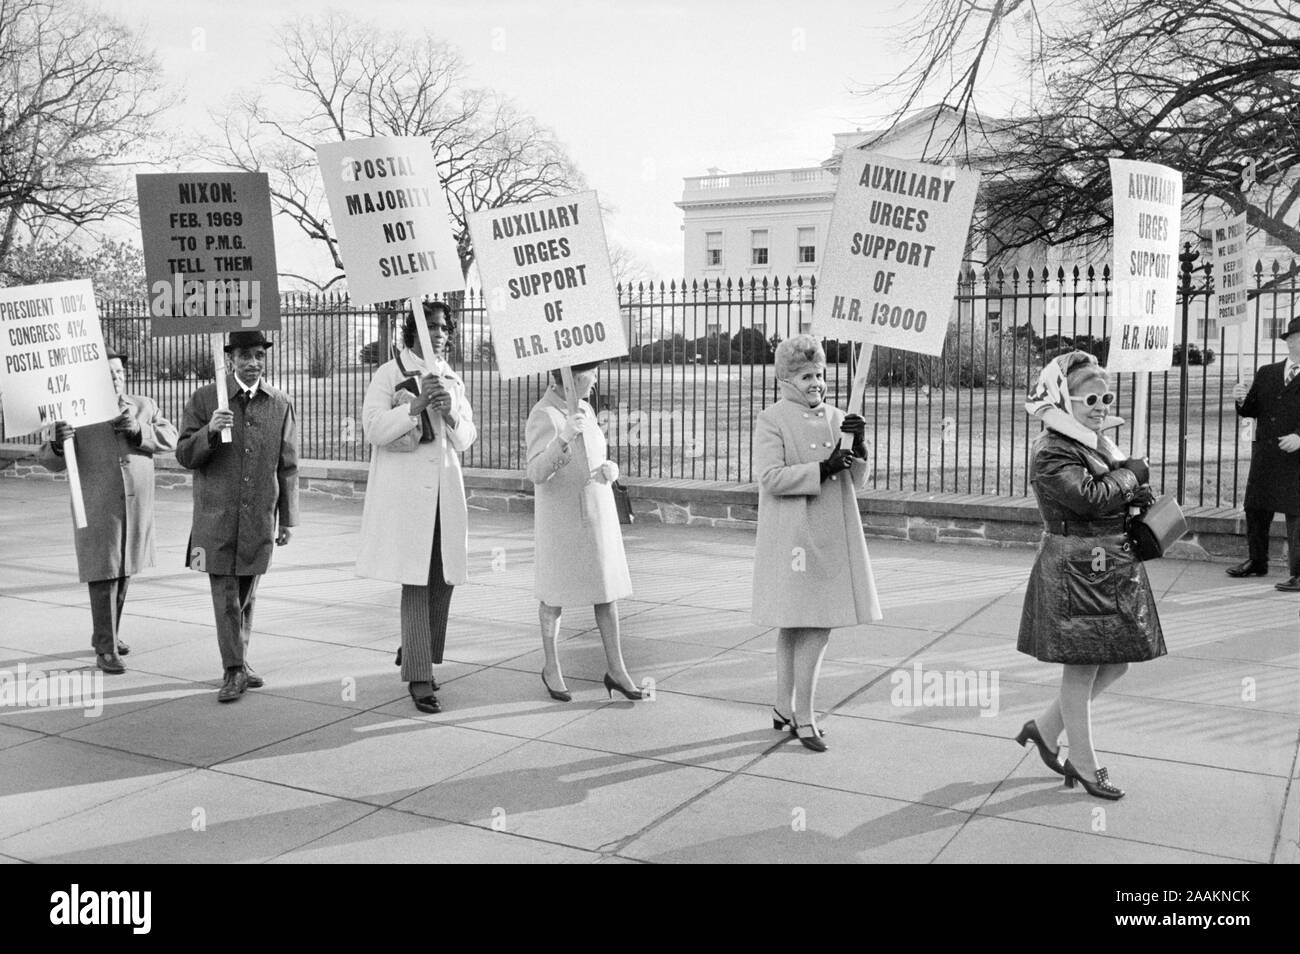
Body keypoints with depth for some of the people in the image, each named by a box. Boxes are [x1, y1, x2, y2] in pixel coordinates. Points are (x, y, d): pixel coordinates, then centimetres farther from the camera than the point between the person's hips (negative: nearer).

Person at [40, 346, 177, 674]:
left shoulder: (144, 406, 5)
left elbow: (170, 438, -1)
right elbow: (53, 462, -9)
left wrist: (140, 431, -18)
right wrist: (59, 443, -32)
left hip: (136, 508, 4)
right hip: (98, 509, -4)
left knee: (124, 573, 15)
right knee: (103, 576, -5)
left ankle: (108, 634, 33)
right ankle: (106, 649, 1)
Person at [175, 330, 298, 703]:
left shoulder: (280, 404, 5)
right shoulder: (205, 399, -1)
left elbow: (288, 465, 8)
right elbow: (184, 456, -1)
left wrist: (288, 518, 6)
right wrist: (210, 431, -21)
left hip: (259, 519, 2)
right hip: (217, 517, -2)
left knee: (247, 595, 11)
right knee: (225, 595, -4)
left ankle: (240, 662, 24)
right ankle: (234, 671, 2)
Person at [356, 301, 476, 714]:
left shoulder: (452, 380, 16)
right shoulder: (389, 374, 0)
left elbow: (466, 439, 13)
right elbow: (373, 428, -10)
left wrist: (450, 413, -7)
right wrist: (416, 405, -20)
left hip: (445, 490, 6)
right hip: (404, 492, -6)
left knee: (443, 580, 8)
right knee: (416, 582, -8)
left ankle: (412, 653, 30)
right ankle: (419, 677, -4)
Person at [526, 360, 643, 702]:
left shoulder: (584, 409, 6)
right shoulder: (543, 416, -17)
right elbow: (537, 473, -28)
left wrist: (611, 469, -11)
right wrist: (564, 436, -43)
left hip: (597, 514, 7)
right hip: (560, 517, -6)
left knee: (608, 591, 6)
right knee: (555, 594, 9)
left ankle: (615, 669, 15)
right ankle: (551, 668, 27)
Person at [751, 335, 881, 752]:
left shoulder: (836, 418, 12)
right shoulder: (772, 421, -5)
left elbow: (857, 483, 13)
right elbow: (771, 478, -16)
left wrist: (858, 446, -5)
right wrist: (822, 470, -20)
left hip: (833, 536, 6)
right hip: (793, 537, -6)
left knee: (796, 627, 12)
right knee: (814, 628, -7)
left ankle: (784, 709, 23)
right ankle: (803, 716, 6)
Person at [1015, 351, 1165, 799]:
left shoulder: (1103, 443, 13)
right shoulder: (1052, 454, -15)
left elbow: (1129, 492, 22)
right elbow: (1090, 498, -27)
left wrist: (1137, 493, -2)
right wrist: (1131, 474, -12)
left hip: (1117, 567, 9)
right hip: (1076, 572, -9)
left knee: (1118, 661, 14)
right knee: (1081, 669, 2)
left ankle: (1045, 729, 28)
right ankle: (1084, 765, 16)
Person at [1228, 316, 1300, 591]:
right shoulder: (1266, 374, 12)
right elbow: (1252, 410, 14)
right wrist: (1242, 400, -6)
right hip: (1265, 454, 5)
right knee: (1255, 507, 13)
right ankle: (1257, 561, 31)